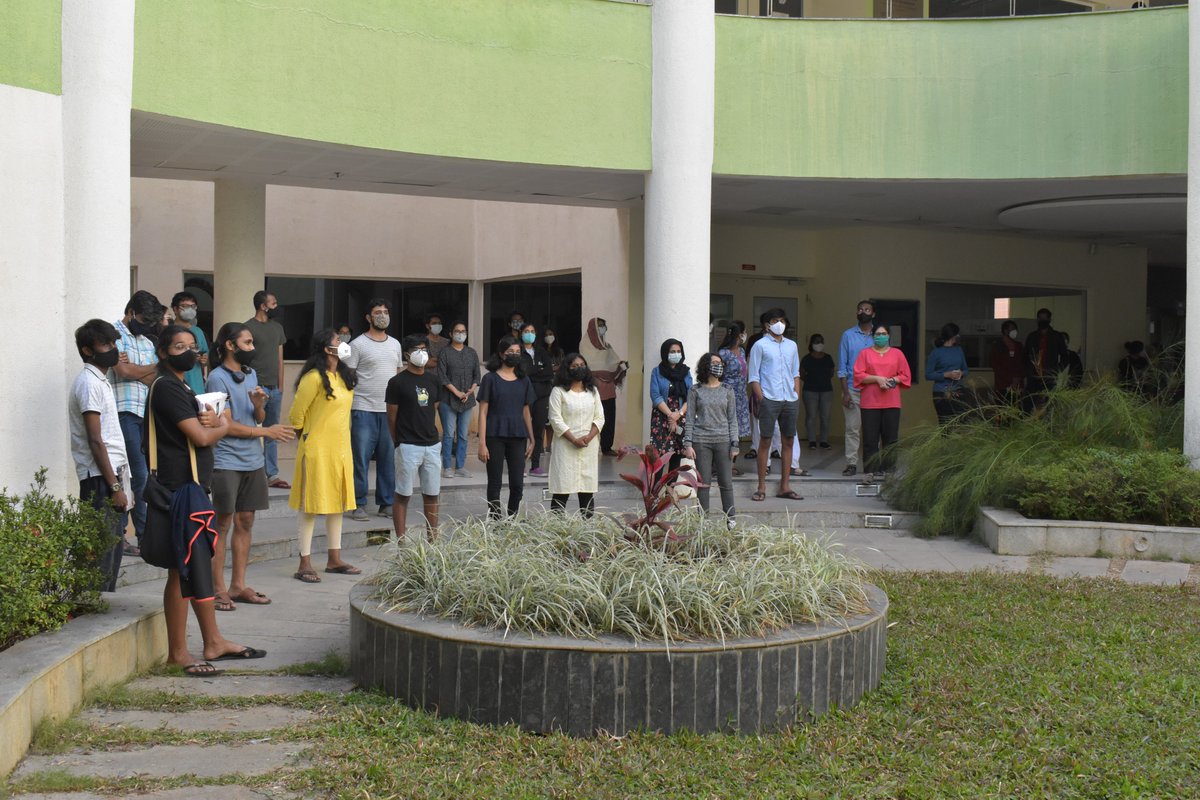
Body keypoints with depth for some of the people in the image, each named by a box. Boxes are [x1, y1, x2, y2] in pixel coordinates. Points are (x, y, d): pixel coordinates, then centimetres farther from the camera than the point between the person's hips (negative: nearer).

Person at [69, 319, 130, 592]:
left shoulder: (100, 380, 17)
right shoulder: (89, 383, -12)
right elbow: (95, 441, -17)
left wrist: (118, 482, 15)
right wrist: (114, 486, -18)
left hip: (111, 473, 10)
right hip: (100, 478, -10)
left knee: (114, 546, 13)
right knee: (103, 550, -8)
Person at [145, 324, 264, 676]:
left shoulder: (180, 387, 18)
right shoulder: (167, 387, -14)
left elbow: (204, 428, 16)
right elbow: (200, 437, -20)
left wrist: (210, 420, -7)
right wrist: (221, 425, 2)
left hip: (192, 486, 10)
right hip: (178, 490, -10)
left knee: (197, 567, 14)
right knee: (183, 571, -6)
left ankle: (213, 642, 22)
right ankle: (178, 652, 1)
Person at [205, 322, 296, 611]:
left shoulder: (251, 375, 13)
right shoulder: (217, 377, -10)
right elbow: (227, 425, -14)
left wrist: (259, 404, -6)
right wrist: (267, 432, -11)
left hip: (252, 460, 7)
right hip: (226, 462, -7)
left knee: (245, 521, 9)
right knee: (222, 523, -1)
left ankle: (238, 585, 17)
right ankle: (219, 589, 4)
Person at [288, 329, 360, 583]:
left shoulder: (343, 376, 11)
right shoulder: (314, 377, -15)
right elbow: (297, 413, -11)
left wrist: (341, 440, 17)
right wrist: (305, 438, 1)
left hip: (341, 448, 8)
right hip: (317, 450, -8)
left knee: (337, 503, 13)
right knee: (312, 506, -3)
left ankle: (334, 559, 22)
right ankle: (305, 564, 3)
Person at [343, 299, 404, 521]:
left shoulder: (395, 345, 13)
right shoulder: (358, 344, -3)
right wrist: (347, 410, -12)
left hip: (390, 411, 5)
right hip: (364, 410, -5)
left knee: (388, 459, 8)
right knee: (361, 459, -1)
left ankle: (386, 503, 17)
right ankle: (358, 505, 7)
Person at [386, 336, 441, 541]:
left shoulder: (433, 380, 10)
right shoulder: (398, 381, -6)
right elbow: (392, 416, -2)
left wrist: (432, 434, 13)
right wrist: (398, 442, 3)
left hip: (432, 445, 5)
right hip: (408, 446, -5)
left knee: (431, 494, 10)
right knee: (403, 494, 0)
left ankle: (433, 538, 18)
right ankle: (401, 541, 5)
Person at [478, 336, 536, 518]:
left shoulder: (523, 381, 10)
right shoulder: (490, 379, -2)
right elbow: (483, 412, -4)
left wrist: (531, 439, 11)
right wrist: (482, 443, -10)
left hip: (517, 437, 3)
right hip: (495, 437, -3)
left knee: (517, 484, 2)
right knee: (495, 483, 2)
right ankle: (494, 520, 9)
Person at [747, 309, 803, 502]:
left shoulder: (792, 346, 16)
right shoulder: (760, 345, 0)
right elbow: (754, 376, -2)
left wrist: (797, 398, 10)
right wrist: (761, 399, -10)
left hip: (790, 400, 5)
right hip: (769, 400, -5)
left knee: (788, 441, 5)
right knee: (765, 441, -3)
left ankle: (784, 487, 11)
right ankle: (761, 487, 1)